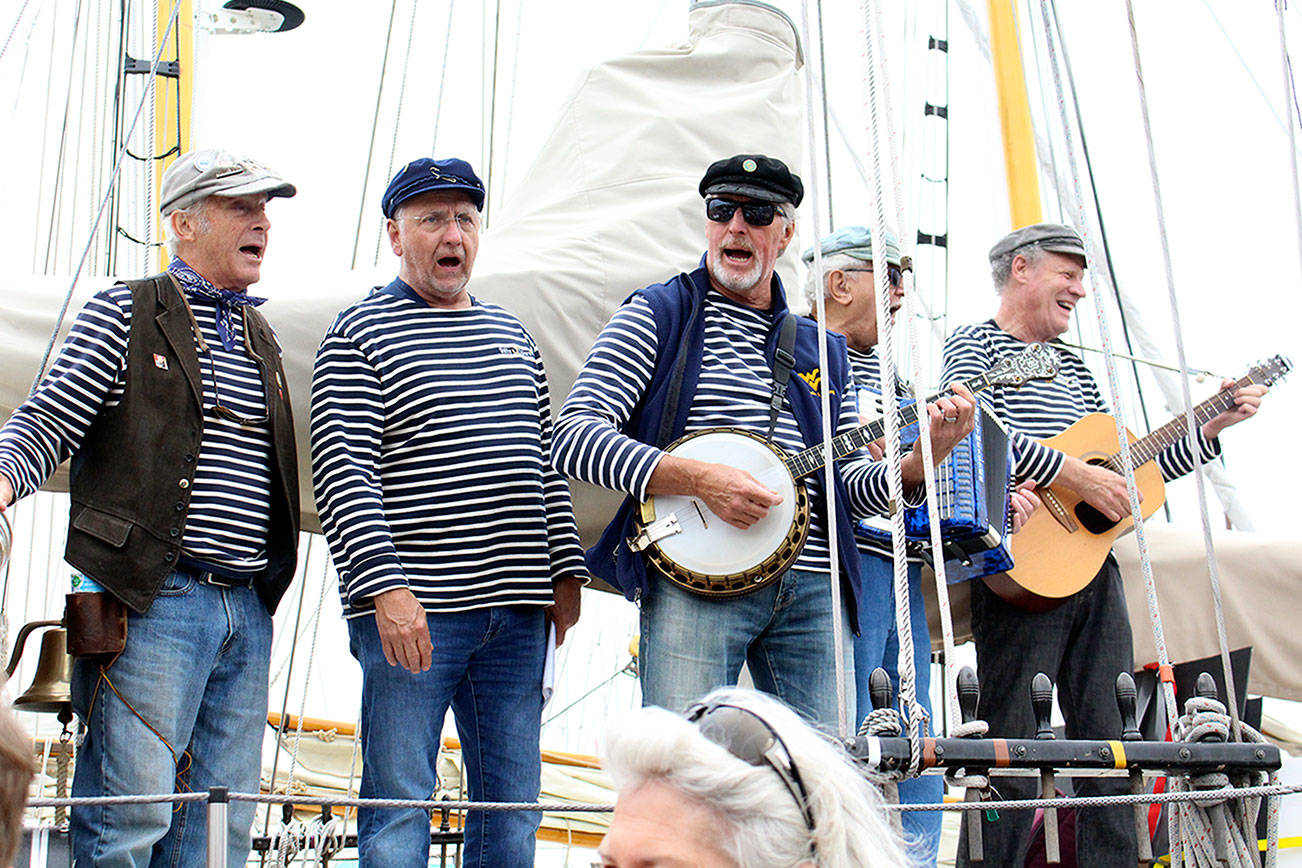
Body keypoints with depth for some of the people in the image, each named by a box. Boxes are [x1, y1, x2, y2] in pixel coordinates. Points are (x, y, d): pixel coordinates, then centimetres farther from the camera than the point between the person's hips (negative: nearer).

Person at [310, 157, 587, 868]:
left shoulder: (512, 335, 18)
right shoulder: (360, 332, -2)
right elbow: (342, 471, -11)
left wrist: (565, 570, 11)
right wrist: (385, 587, -20)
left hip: (517, 610, 6)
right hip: (412, 609, -6)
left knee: (513, 804, 9)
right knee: (399, 806, -2)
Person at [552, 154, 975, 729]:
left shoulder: (822, 349, 21)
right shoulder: (658, 315, 5)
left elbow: (849, 487, 19)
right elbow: (574, 438, -6)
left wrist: (917, 465, -1)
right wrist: (697, 478, -17)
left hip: (813, 591, 5)